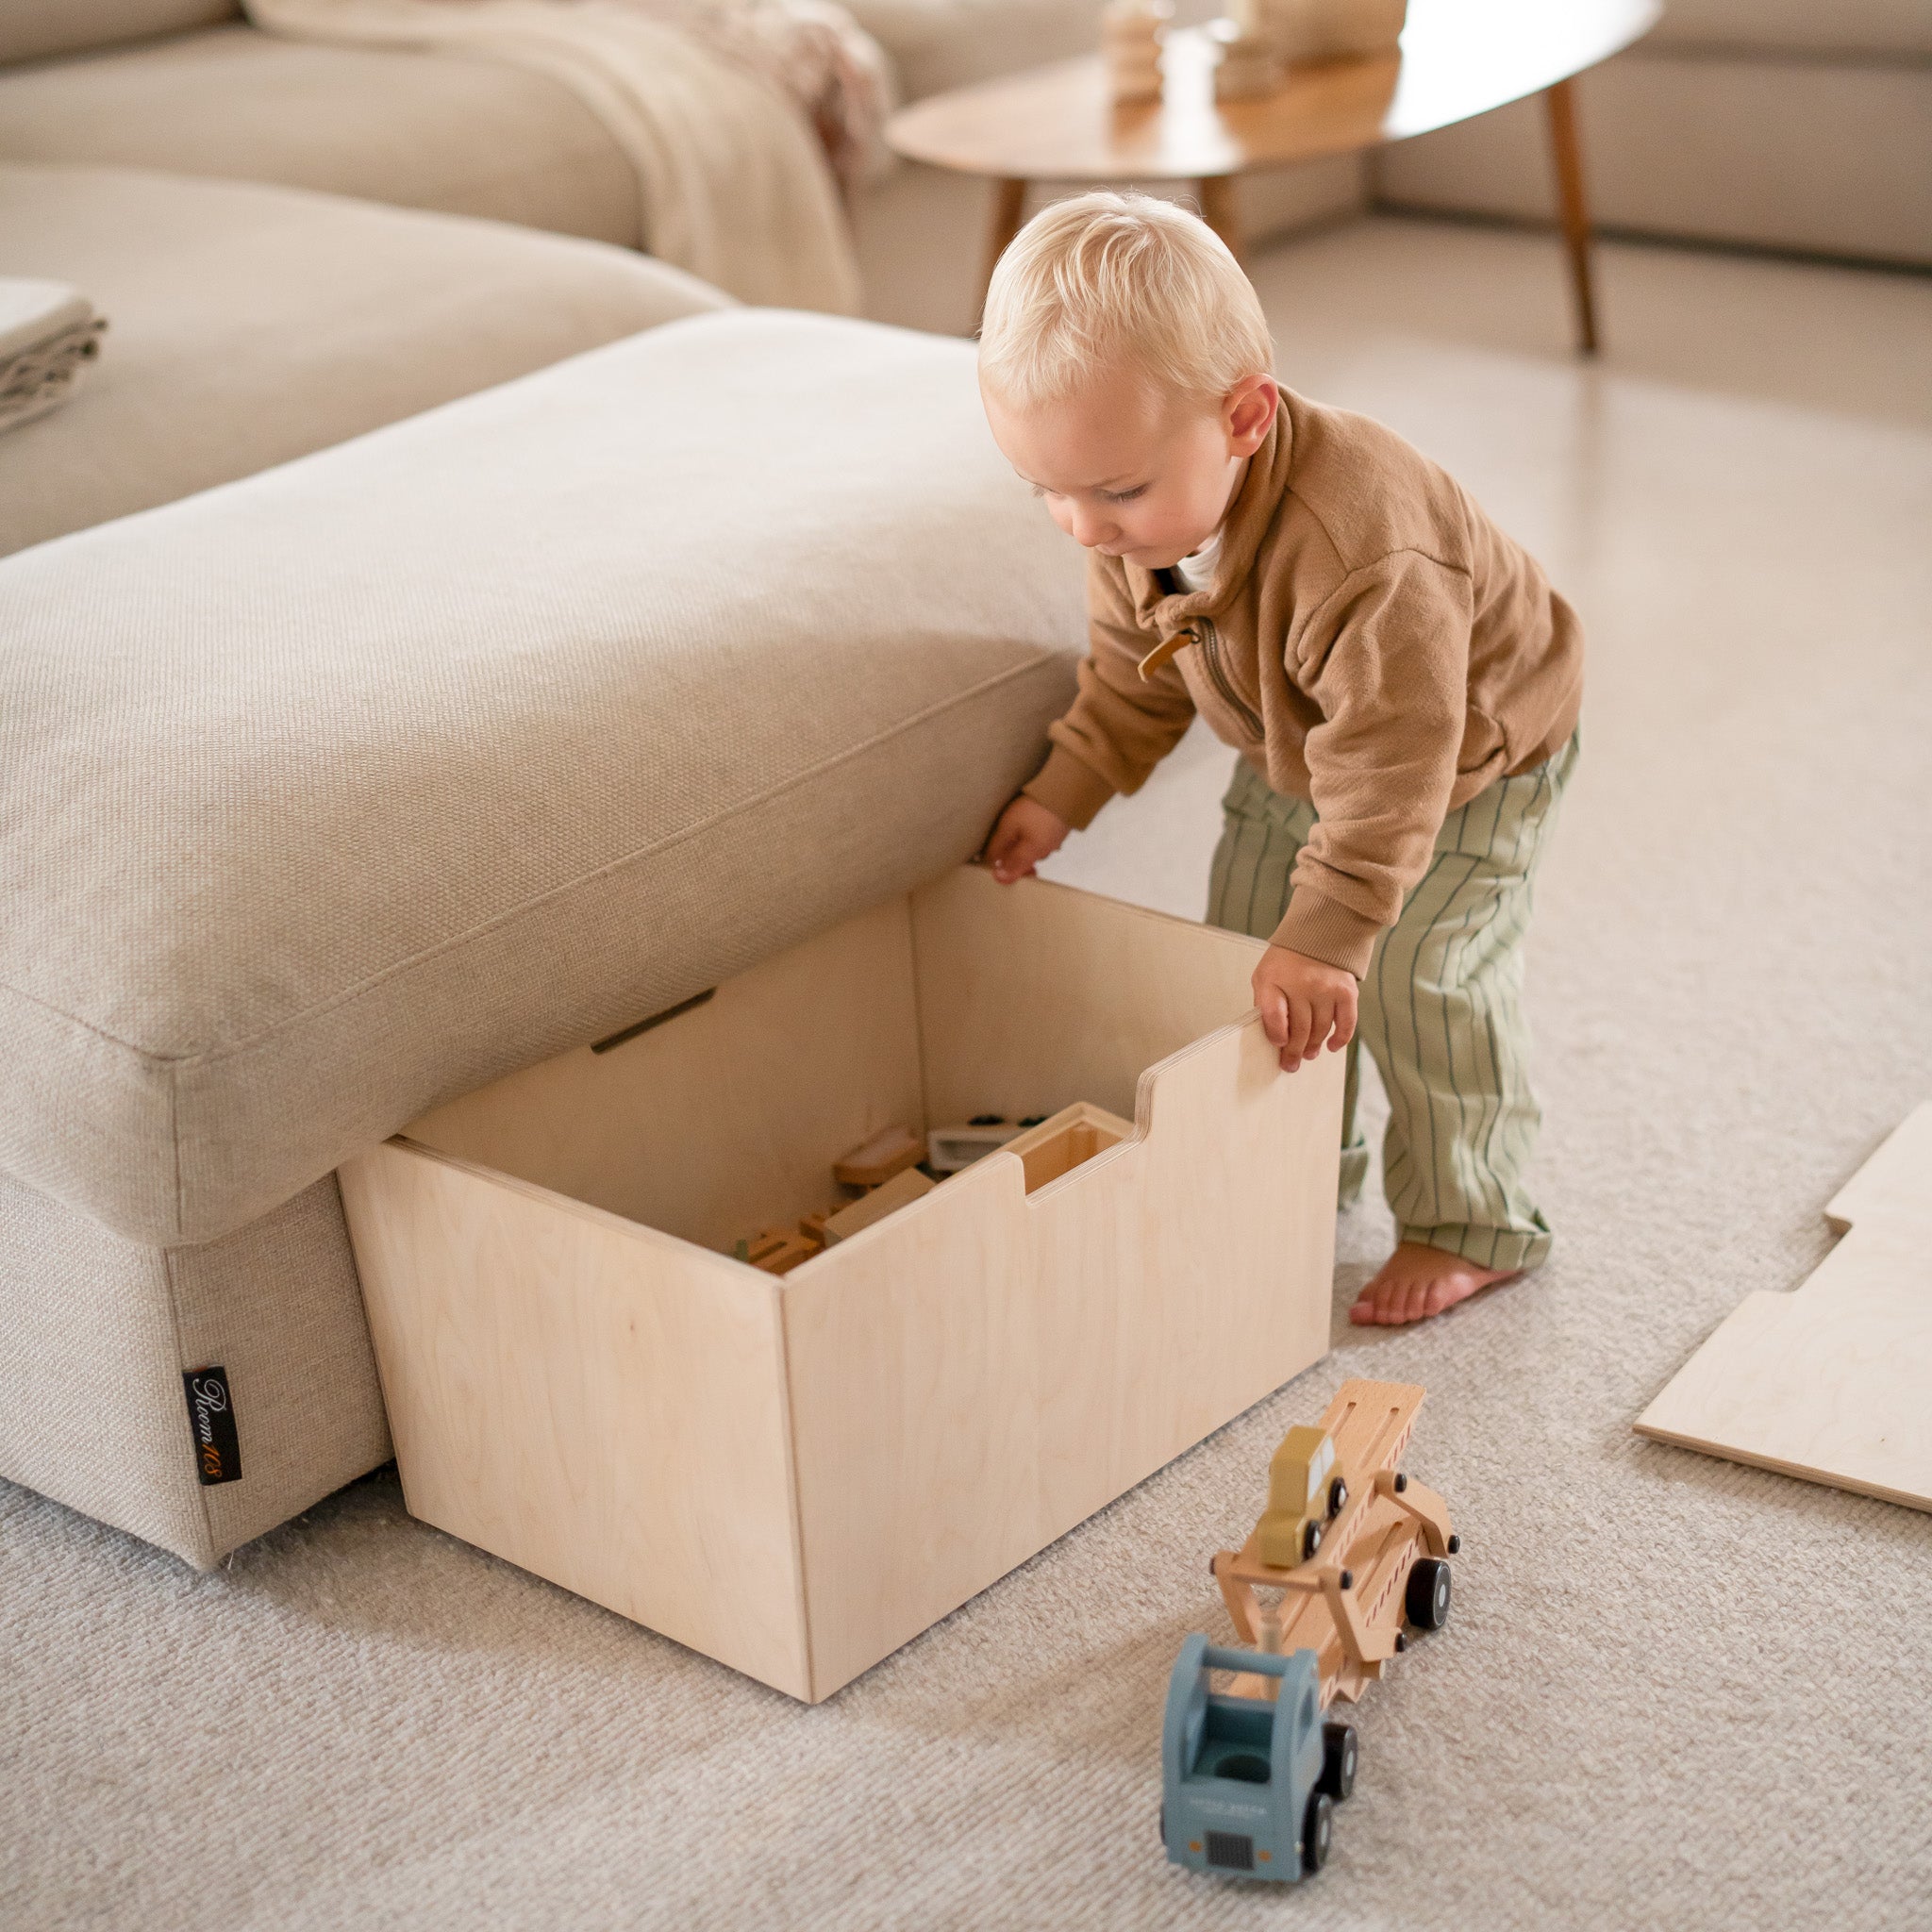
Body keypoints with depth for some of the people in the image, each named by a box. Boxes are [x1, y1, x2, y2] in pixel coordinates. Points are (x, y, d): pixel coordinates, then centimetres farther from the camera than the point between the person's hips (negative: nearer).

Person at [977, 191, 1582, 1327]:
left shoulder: (1358, 550, -47)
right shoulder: (1143, 516, -20)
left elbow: (1393, 755, -41)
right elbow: (1134, 668, -1)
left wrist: (1328, 934, -40)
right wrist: (1063, 794, -4)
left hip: (1471, 758, -7)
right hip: (1296, 759, 8)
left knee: (1415, 975, -12)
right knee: (1248, 944, 8)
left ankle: (1474, 1224, 8)